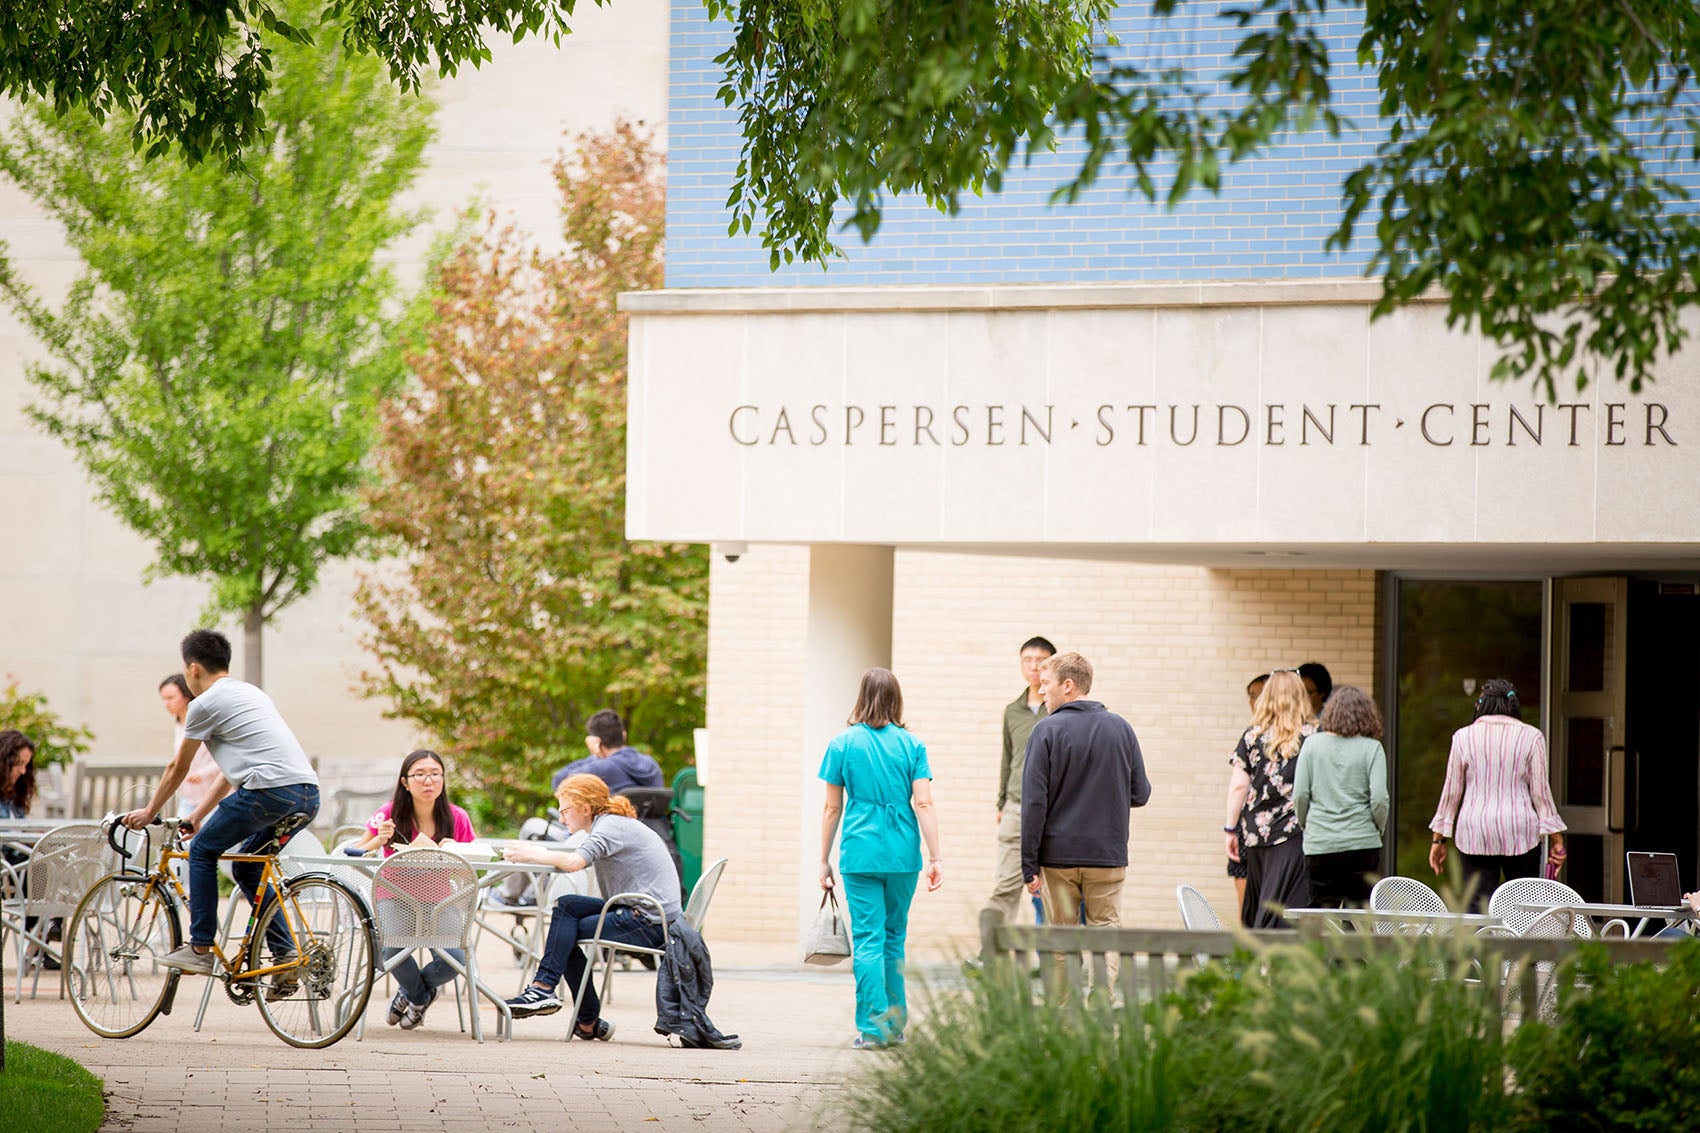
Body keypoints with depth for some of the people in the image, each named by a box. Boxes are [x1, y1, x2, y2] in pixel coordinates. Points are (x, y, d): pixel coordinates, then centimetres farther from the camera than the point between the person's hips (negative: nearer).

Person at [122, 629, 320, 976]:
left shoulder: (205, 704, 3)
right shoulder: (251, 693, 29)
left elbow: (178, 768, 13)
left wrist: (148, 813, 28)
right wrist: (199, 815, 41)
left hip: (270, 791, -8)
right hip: (309, 795, 8)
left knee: (203, 851, 10)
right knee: (246, 867, 22)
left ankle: (199, 949, 8)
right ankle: (285, 952, 11)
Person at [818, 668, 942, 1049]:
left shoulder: (843, 744, 0)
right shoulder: (911, 745, 1)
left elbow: (832, 808, 3)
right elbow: (924, 805, -4)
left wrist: (824, 860, 10)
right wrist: (935, 857, -1)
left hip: (860, 853, -1)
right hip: (903, 854, 1)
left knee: (868, 939, -1)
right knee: (895, 938, 15)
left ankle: (873, 1027, -6)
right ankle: (895, 1024, 19)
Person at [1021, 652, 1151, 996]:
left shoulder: (1047, 731, -7)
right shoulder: (1121, 728, 4)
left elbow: (1034, 802, -10)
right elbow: (1141, 793, 8)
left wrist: (1029, 864, -6)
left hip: (1058, 855, -2)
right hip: (1109, 855, 2)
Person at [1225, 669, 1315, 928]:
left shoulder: (1252, 736, 4)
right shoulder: (1311, 737, -2)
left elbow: (1238, 785, 2)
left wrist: (1231, 829, 9)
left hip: (1256, 832, 3)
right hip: (1294, 833, -3)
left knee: (1255, 911, 13)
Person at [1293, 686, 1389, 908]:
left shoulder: (1312, 744, 3)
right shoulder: (1371, 748, -3)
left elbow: (1300, 794, 0)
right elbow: (1379, 798, -8)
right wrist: (1380, 830, 9)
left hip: (1319, 846, 1)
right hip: (1362, 844, -1)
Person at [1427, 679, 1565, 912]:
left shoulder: (1463, 737, 5)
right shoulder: (1531, 737, 2)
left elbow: (1451, 792, 8)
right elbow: (1541, 791, 2)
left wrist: (1438, 839, 14)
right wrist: (1556, 838, 7)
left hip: (1474, 831, 1)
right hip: (1519, 831, 0)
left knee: (1476, 907, -2)